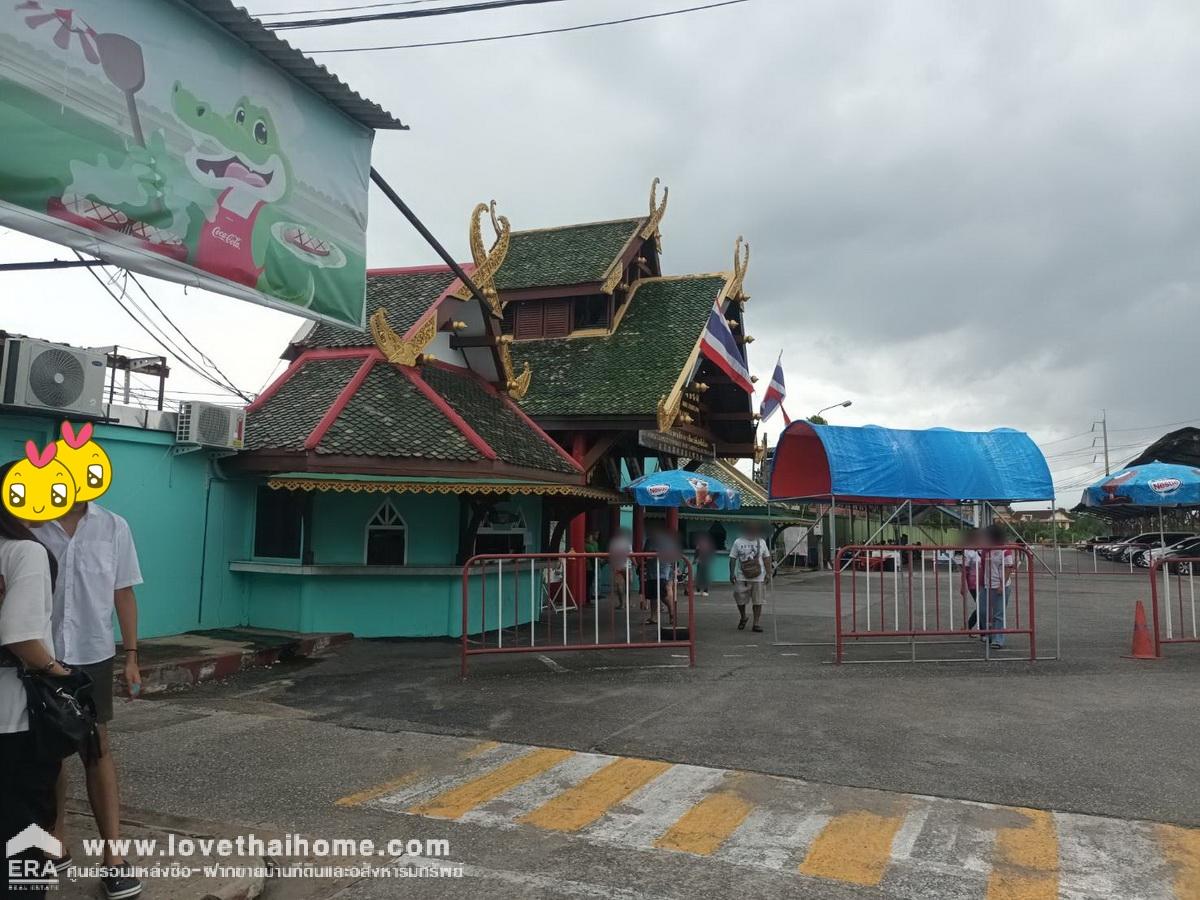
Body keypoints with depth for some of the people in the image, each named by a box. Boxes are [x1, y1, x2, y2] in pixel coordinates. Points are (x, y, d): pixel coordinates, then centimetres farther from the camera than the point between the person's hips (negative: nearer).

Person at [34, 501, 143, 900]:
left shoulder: (114, 527, 0)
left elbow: (123, 594, 4)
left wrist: (131, 656, 2)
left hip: (93, 654, 0)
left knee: (98, 748, 2)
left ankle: (113, 855, 6)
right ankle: (56, 843, 28)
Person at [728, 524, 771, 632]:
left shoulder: (761, 542, 9)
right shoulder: (738, 542, 2)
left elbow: (766, 559, 11)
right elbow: (733, 558, 1)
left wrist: (768, 573, 4)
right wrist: (732, 573, -8)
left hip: (758, 577, 1)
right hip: (742, 577, -1)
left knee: (757, 601, 1)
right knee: (740, 599, 1)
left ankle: (756, 624, 8)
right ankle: (743, 618, 27)